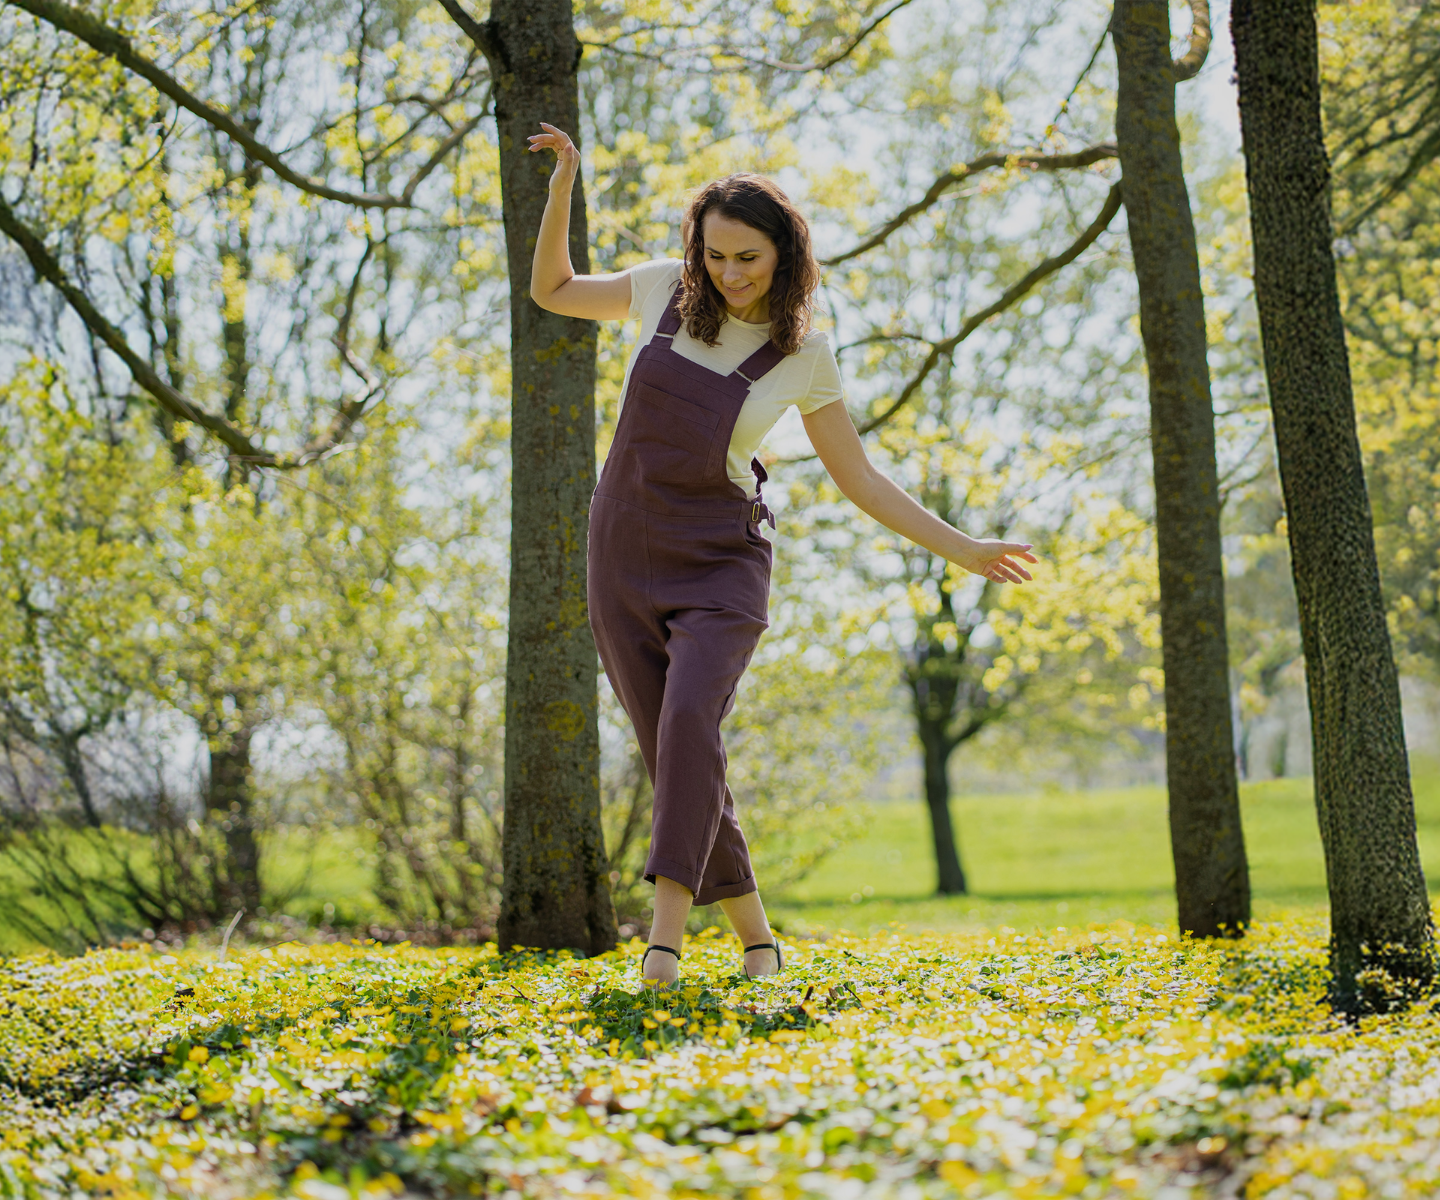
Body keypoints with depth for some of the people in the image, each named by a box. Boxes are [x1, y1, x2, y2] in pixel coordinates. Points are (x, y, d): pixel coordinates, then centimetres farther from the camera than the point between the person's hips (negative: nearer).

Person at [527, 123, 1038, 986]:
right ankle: (756, 935, 16)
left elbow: (859, 478, 5)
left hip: (721, 564, -2)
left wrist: (961, 549, 1)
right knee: (675, 756, 0)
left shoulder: (806, 354, -3)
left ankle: (666, 934, -33)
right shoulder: (666, 291, 1)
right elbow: (551, 291, 16)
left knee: (688, 722, -28)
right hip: (627, 560, 3)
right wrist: (564, 185, 3)